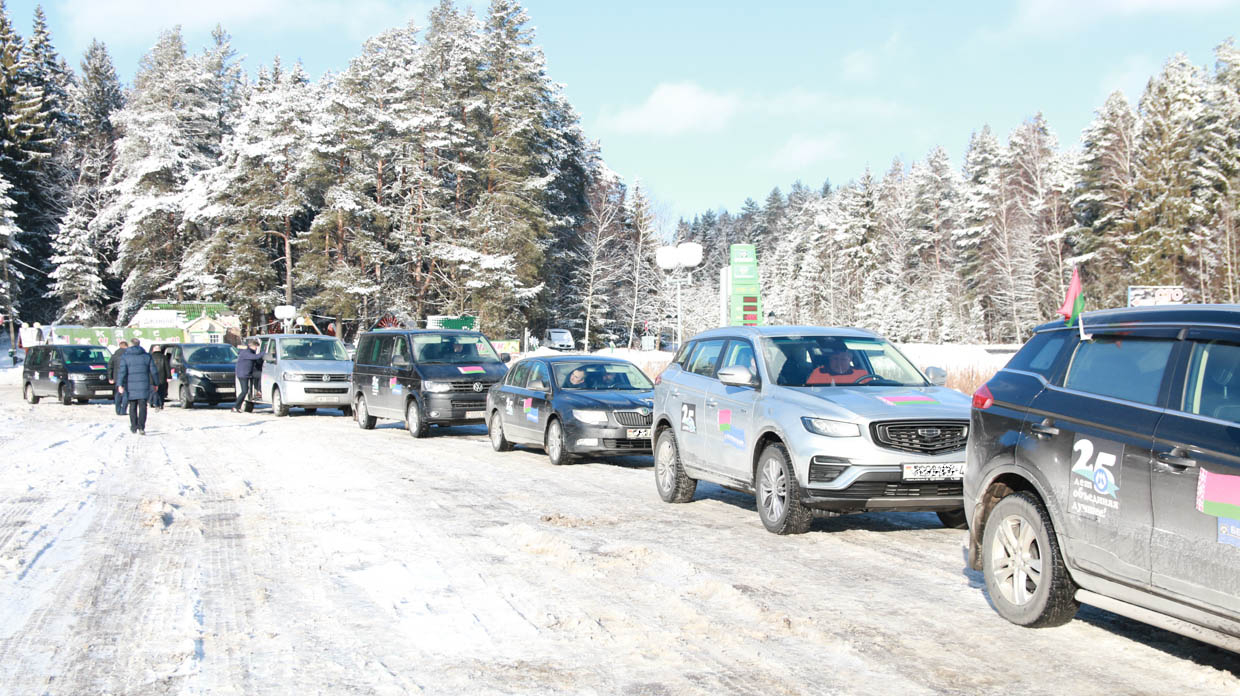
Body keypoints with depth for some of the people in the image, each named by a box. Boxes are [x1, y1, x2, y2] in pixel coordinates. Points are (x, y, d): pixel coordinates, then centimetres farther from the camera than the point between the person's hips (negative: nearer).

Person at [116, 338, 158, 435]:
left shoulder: (125, 357, 1)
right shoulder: (147, 356, 5)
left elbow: (122, 371, -9)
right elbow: (153, 371, 6)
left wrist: (120, 385, -13)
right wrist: (154, 383, 15)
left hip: (131, 386, 0)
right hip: (144, 385, 0)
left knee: (133, 406, 13)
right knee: (142, 406, -4)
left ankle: (134, 427, 21)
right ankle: (141, 427, -18)